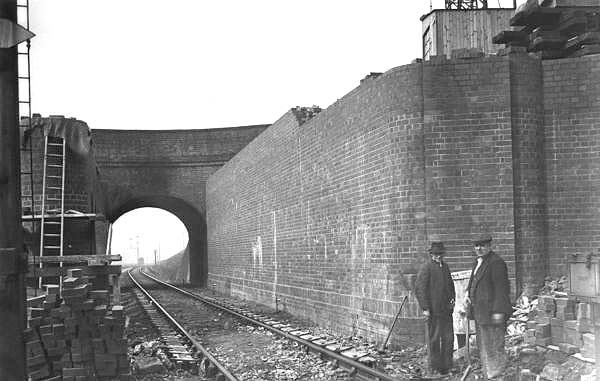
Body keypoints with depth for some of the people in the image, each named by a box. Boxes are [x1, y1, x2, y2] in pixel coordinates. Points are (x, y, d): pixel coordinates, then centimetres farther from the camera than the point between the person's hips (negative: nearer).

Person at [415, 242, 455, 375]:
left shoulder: (445, 267, 15)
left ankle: (446, 365, 18)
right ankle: (435, 366, 11)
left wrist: (452, 299, 10)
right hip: (433, 310, -7)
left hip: (446, 309, 7)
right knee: (434, 339, 1)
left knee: (448, 338, 8)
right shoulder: (426, 268, -8)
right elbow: (419, 288, -13)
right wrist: (425, 308, -16)